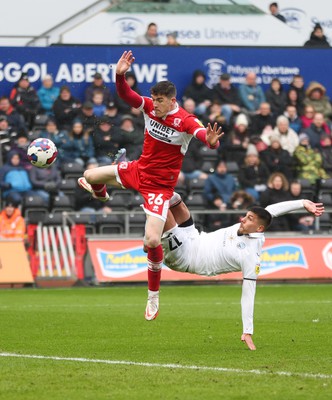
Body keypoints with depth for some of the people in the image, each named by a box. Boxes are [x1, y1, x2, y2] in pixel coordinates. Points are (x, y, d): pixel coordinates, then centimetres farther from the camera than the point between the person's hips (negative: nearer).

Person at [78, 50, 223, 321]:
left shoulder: (186, 121, -24)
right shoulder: (150, 108, -8)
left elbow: (206, 137, -39)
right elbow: (126, 95, -13)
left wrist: (211, 141, -64)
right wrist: (120, 75, -33)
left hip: (160, 184, -6)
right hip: (138, 170, 6)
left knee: (152, 241, -17)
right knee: (90, 176, 16)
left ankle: (154, 297, 2)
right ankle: (100, 195, 58)